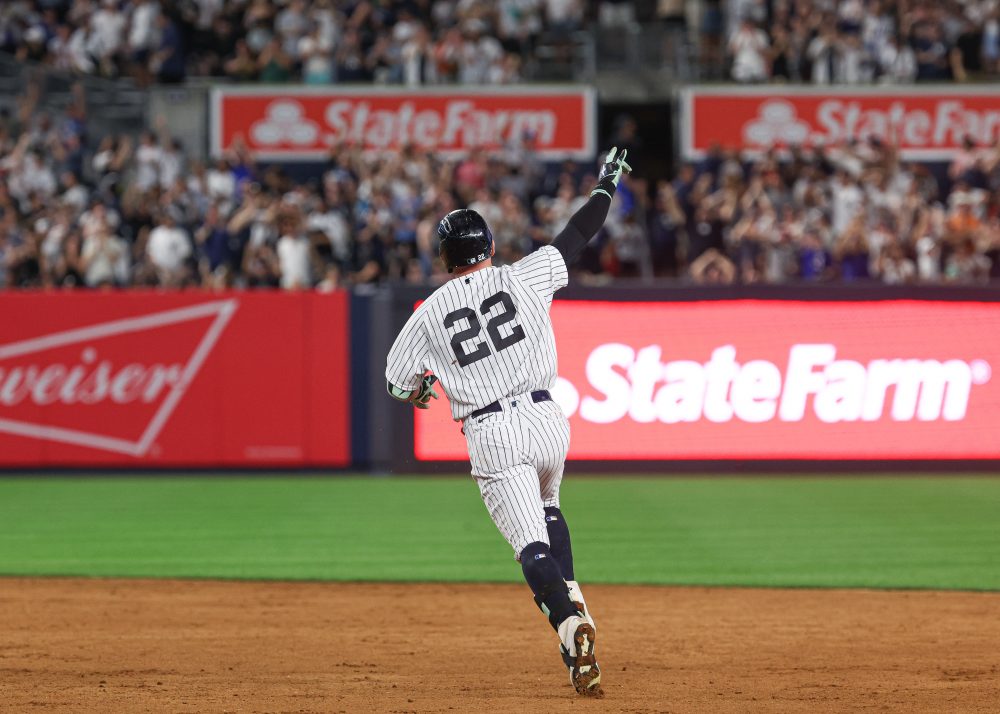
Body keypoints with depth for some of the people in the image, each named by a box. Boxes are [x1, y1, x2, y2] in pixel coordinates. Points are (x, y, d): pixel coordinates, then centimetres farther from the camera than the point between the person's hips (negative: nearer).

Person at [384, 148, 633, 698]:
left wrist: (420, 384, 33)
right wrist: (607, 185, 25)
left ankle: (571, 630, -30)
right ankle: (571, 600, 13)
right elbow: (578, 235, 9)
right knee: (546, 509, 31)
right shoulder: (523, 278, 1)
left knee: (532, 544, -7)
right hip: (545, 421, 2)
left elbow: (396, 382, 10)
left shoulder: (430, 313, 2)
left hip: (491, 437, -2)